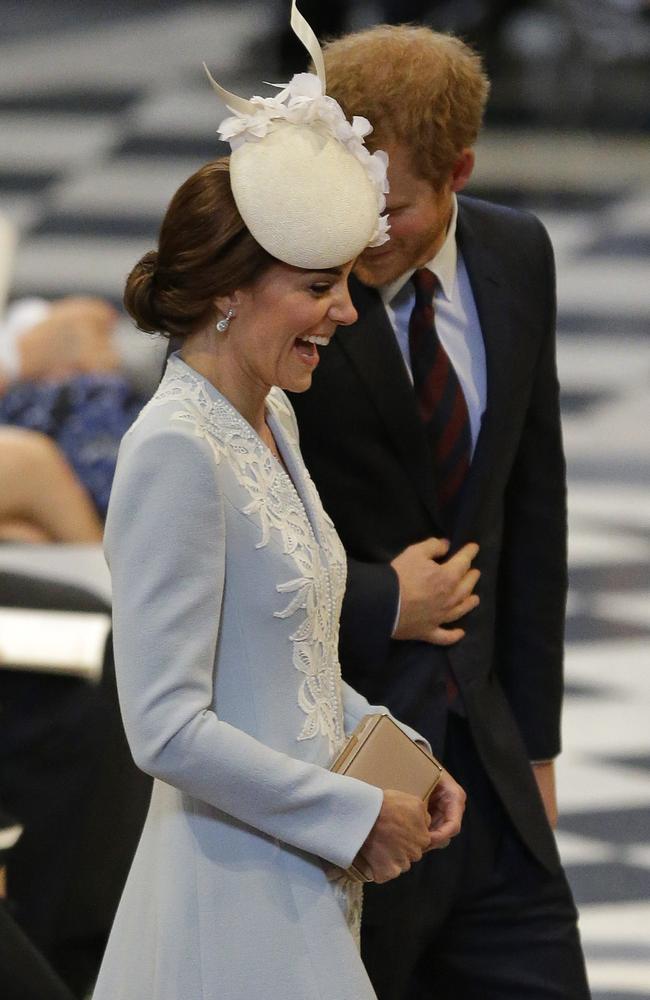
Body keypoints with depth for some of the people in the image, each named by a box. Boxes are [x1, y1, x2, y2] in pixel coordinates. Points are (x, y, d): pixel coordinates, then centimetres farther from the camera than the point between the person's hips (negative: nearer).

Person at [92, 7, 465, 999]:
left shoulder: (274, 422, 10)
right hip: (233, 886, -9)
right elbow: (169, 730, -22)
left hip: (298, 871, 9)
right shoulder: (176, 452, -18)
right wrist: (357, 813, -15)